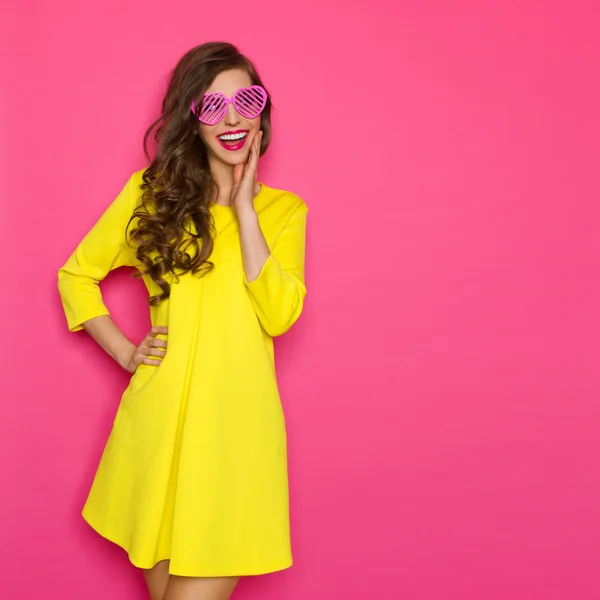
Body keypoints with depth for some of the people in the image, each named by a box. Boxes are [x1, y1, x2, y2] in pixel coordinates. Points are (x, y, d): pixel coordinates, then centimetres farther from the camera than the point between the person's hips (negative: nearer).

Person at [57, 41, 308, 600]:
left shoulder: (284, 209, 7)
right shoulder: (151, 192, 6)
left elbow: (279, 315, -8)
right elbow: (76, 275, 14)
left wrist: (243, 208, -8)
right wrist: (124, 352, 2)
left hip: (238, 422, 0)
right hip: (160, 418, 1)